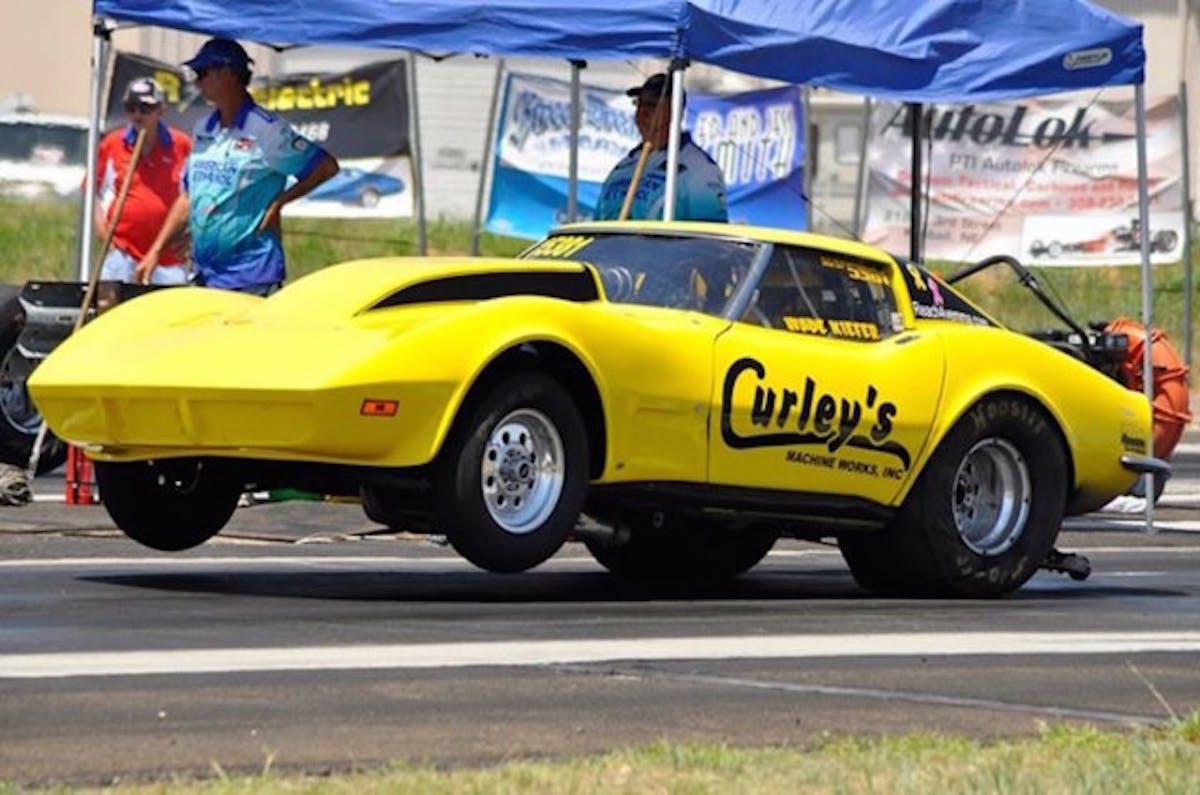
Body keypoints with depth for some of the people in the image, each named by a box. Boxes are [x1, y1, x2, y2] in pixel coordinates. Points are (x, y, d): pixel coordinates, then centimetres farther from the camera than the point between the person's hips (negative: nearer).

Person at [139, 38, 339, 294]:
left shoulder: (265, 129, -8)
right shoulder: (203, 129, 14)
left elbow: (326, 166, -8)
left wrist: (278, 202, -10)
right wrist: (156, 250, 16)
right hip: (204, 272, 7)